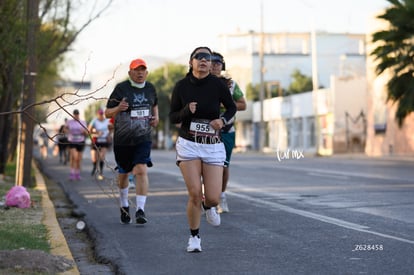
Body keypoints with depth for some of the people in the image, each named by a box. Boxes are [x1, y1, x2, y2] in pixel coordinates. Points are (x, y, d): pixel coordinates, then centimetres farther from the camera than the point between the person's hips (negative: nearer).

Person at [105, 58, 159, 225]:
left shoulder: (150, 88, 5)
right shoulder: (121, 88, -7)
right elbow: (107, 113, -6)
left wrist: (156, 117, 7)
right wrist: (118, 108, -27)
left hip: (143, 138, 1)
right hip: (122, 140, -1)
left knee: (141, 170, -16)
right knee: (123, 173, 13)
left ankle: (140, 210, -17)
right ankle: (124, 206, 36)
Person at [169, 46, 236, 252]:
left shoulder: (217, 85, -5)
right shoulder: (181, 86, -3)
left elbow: (232, 107, 11)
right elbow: (172, 118, 4)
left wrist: (223, 120, -10)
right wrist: (187, 111, -16)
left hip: (213, 146, 0)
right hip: (188, 145, 0)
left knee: (213, 198, -5)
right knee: (195, 194, -9)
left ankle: (208, 207, 34)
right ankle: (194, 237, 12)